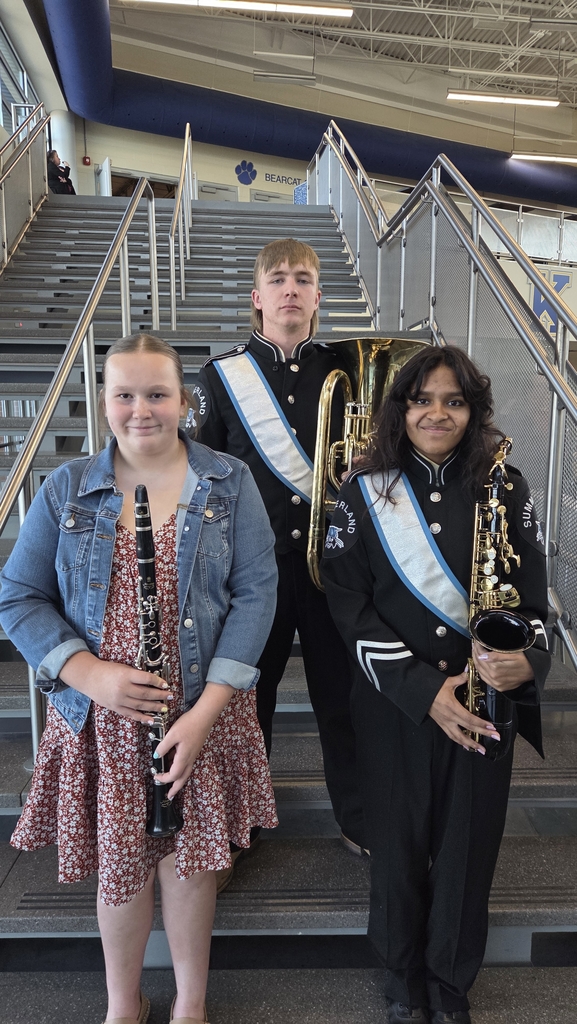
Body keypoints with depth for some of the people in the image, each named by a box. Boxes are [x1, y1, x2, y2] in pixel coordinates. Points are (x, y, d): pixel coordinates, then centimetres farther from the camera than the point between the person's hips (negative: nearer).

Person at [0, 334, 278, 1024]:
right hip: (99, 717, 1)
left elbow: (254, 592, -8)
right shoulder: (66, 490, 0)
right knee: (118, 864, 15)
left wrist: (206, 710, -15)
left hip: (202, 713, -1)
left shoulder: (229, 484, -3)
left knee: (188, 857, 11)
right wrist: (89, 673, -15)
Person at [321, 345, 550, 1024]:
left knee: (468, 843, 13)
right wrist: (423, 689, -15)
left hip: (483, 702, 1)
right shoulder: (366, 491, -5)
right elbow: (349, 605, -7)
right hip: (393, 702, -1)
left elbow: (533, 595, 0)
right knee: (399, 842, 14)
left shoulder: (505, 488, -2)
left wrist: (528, 660, -22)